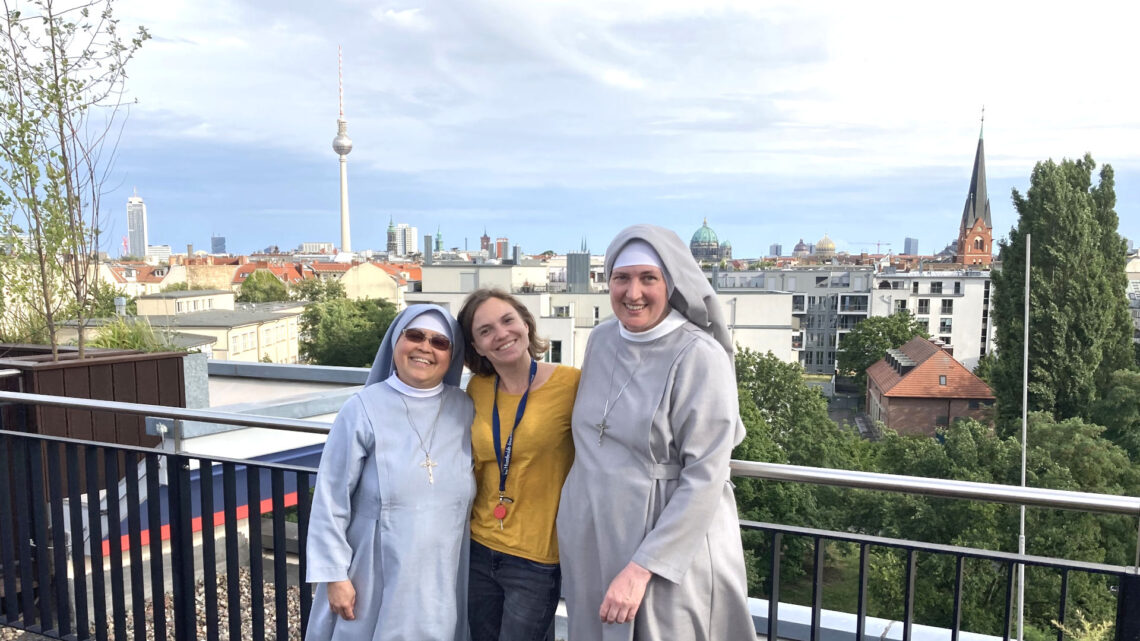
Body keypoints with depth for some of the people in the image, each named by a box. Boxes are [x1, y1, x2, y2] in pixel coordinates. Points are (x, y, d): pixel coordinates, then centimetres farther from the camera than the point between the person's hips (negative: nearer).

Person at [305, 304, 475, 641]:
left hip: (442, 581, 3)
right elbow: (331, 500, -7)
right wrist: (334, 574, -8)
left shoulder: (466, 410, 1)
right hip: (374, 580, -3)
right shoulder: (364, 409, -10)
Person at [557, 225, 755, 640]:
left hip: (671, 544, -6)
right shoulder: (602, 339, 2)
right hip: (590, 539, 6)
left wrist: (641, 568, -21)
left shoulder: (699, 357, -17)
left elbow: (705, 479, -19)